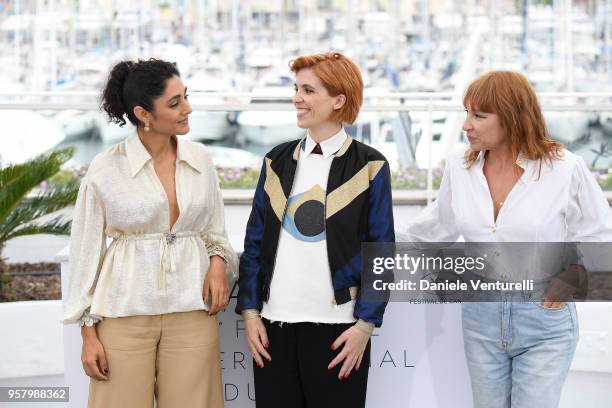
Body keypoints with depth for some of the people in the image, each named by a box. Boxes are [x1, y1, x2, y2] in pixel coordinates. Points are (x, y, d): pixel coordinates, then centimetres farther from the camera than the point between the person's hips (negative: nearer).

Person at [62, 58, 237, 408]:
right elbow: (86, 251, 0)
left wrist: (218, 261, -6)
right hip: (125, 313, -3)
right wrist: (88, 332, -2)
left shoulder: (200, 159, 5)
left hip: (192, 311, 3)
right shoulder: (106, 169, -6)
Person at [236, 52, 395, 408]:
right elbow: (255, 242, 11)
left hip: (337, 328, -3)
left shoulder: (369, 167, -1)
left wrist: (365, 324, -8)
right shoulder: (278, 161, 9)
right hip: (274, 324, 3)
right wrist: (250, 311, 3)